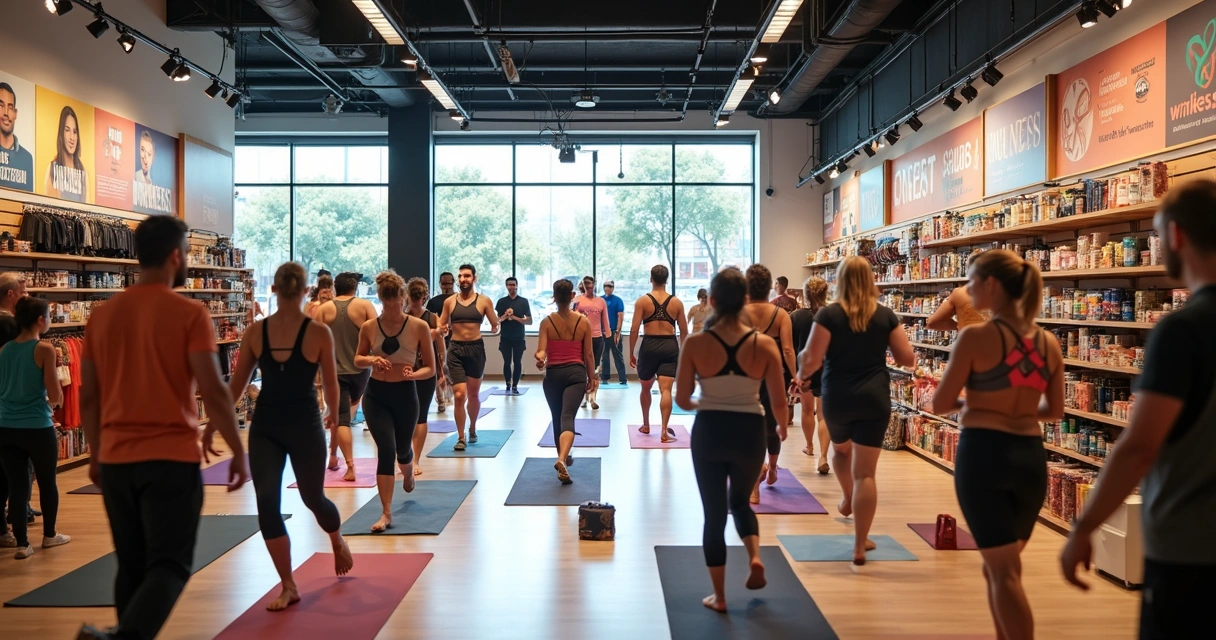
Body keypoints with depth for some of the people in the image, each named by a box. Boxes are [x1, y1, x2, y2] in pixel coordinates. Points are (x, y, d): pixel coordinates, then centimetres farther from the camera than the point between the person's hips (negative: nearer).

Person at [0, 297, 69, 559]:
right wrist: (54, 399, 7)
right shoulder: (45, 349, -12)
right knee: (47, 481, 14)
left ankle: (22, 544, 10)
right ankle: (49, 535, 27)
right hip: (37, 428, -5)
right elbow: (55, 396, -13)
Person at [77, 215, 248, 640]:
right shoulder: (190, 313, -8)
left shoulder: (102, 314, 7)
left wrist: (96, 455, 22)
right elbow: (213, 391, -12)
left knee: (132, 565, 17)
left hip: (115, 458, 5)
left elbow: (89, 396, 11)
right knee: (169, 565, -2)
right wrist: (238, 452, -3)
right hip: (172, 457, -5)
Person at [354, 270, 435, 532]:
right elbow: (358, 359, 11)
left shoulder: (419, 327, -8)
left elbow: (430, 368, -3)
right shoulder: (369, 327, -4)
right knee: (386, 450, -13)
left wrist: (414, 374, -24)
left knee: (402, 449, 18)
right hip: (376, 394, 0)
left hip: (405, 394, 0)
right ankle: (386, 513, -3)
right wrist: (371, 359, -12)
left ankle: (408, 473, 57)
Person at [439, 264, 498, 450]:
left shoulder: (484, 301, 1)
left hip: (476, 349, 0)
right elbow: (441, 327, 10)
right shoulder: (449, 302, 6)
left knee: (473, 394, 13)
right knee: (459, 395, -9)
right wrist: (443, 329, -9)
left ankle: (472, 429, 38)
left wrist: (494, 329, -12)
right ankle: (460, 438, 1)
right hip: (455, 350, 0)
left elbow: (495, 326, 6)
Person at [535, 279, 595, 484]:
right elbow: (589, 354, 5)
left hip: (553, 374, 1)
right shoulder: (583, 321, 2)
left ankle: (563, 458, 36)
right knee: (567, 418, -14)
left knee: (557, 419, 19)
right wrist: (591, 377, 15)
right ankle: (562, 459, -38)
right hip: (576, 373, -1)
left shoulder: (547, 322, -1)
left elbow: (541, 352, -13)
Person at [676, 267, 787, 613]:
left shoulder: (695, 343, -10)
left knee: (714, 512, 12)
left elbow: (682, 400, -5)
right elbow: (778, 403, -3)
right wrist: (782, 426, 19)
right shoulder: (765, 345, -8)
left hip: (708, 431, -1)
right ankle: (755, 556, 4)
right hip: (750, 432, 1)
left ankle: (719, 596, 19)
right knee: (739, 500, 28)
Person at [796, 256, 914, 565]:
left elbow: (812, 359, -14)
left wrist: (802, 376, 7)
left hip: (836, 397, -1)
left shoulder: (829, 314, -7)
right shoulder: (886, 315, 1)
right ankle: (860, 545, 5)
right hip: (875, 399, 1)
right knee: (866, 472, 2)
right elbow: (907, 359, 3)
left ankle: (847, 500, 49)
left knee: (840, 448, 32)